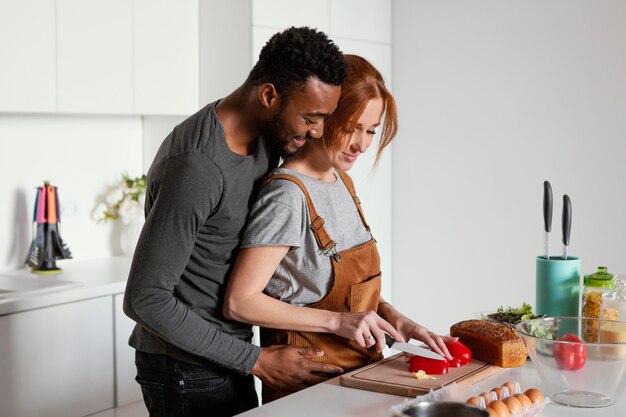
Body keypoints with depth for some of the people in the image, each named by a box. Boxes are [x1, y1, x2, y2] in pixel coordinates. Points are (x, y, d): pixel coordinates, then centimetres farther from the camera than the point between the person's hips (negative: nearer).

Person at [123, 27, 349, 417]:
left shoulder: (267, 137, 1)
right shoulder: (197, 167, -27)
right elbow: (145, 298, -25)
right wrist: (254, 360, -19)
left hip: (230, 360, 8)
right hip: (187, 371, -8)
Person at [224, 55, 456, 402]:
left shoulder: (343, 182, 10)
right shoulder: (288, 194, -17)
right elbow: (240, 302, -20)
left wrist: (393, 319, -1)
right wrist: (338, 321, -20)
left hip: (359, 372, 8)